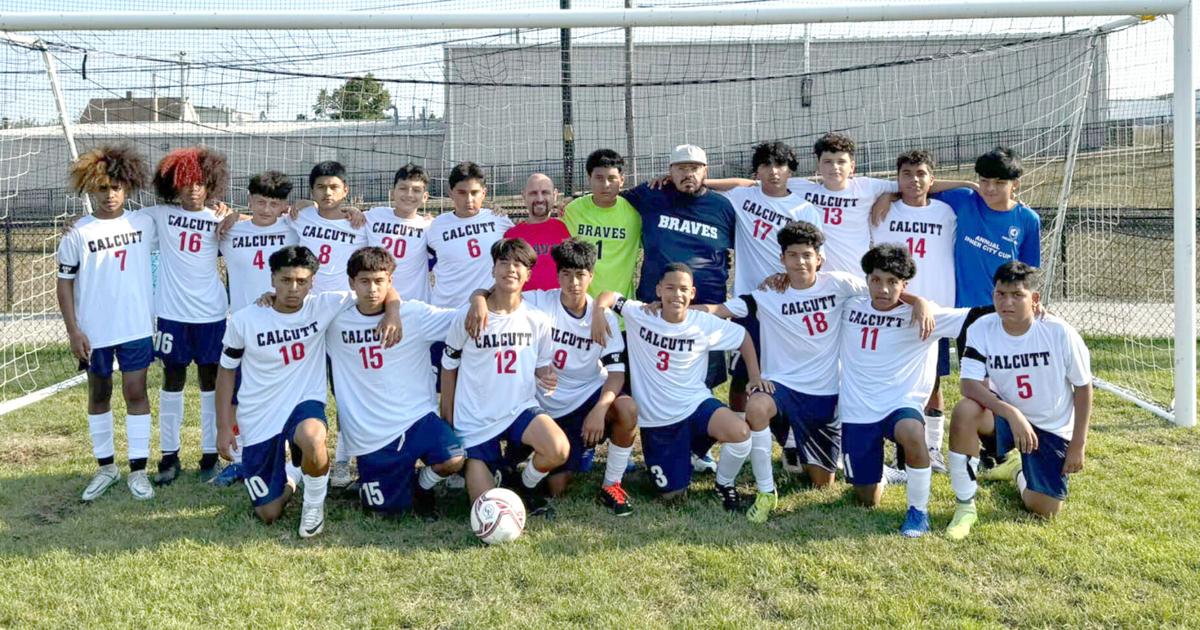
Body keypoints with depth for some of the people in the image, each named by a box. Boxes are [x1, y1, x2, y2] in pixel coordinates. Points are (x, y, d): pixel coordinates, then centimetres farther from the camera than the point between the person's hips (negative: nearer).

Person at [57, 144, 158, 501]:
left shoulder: (144, 223, 0)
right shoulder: (78, 233, -5)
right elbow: (64, 282, -2)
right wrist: (73, 330, -8)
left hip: (137, 326, 0)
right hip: (94, 330, 0)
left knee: (135, 392, 0)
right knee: (99, 394, 12)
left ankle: (138, 469, 7)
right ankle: (105, 466, 25)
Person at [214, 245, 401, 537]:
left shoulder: (323, 306, -9)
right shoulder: (244, 320, -8)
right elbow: (226, 371, 4)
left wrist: (392, 313, -26)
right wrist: (224, 427, 2)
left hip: (304, 404, -1)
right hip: (257, 420, 1)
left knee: (311, 438, -40)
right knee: (268, 514, 2)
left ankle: (314, 503, -8)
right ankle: (288, 478, 39)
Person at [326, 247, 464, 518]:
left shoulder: (415, 314, -6)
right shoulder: (335, 321, -2)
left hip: (417, 417, -1)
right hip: (370, 434, 1)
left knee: (453, 460, -27)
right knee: (388, 510, 3)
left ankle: (422, 483, 10)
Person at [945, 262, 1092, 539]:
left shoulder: (1059, 332, -20)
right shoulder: (981, 329, -17)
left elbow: (1083, 387, -8)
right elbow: (969, 384, -25)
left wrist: (1077, 445, -7)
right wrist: (1012, 413, -39)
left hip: (1052, 429, 0)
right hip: (1004, 415, 0)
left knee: (1045, 509, -5)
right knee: (965, 411, -34)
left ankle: (1018, 469, 33)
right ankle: (965, 505, -18)